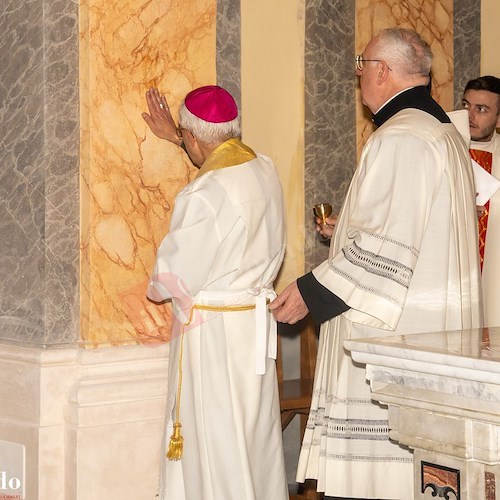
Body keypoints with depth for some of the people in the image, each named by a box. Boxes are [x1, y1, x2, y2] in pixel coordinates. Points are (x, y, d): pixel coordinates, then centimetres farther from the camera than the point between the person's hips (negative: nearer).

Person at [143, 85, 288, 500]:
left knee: (216, 441, 2)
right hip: (256, 324, 8)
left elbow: (175, 274, -14)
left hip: (213, 329, -8)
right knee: (257, 437, 16)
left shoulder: (206, 195, -22)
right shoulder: (266, 171, 1)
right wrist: (177, 138, 36)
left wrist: (155, 290, 8)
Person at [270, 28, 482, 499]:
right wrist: (346, 230, 29)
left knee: (373, 462, -6)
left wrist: (310, 292, -13)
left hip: (396, 331, -10)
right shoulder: (445, 133, 15)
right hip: (440, 327, 10)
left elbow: (385, 248, -21)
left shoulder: (398, 139, -16)